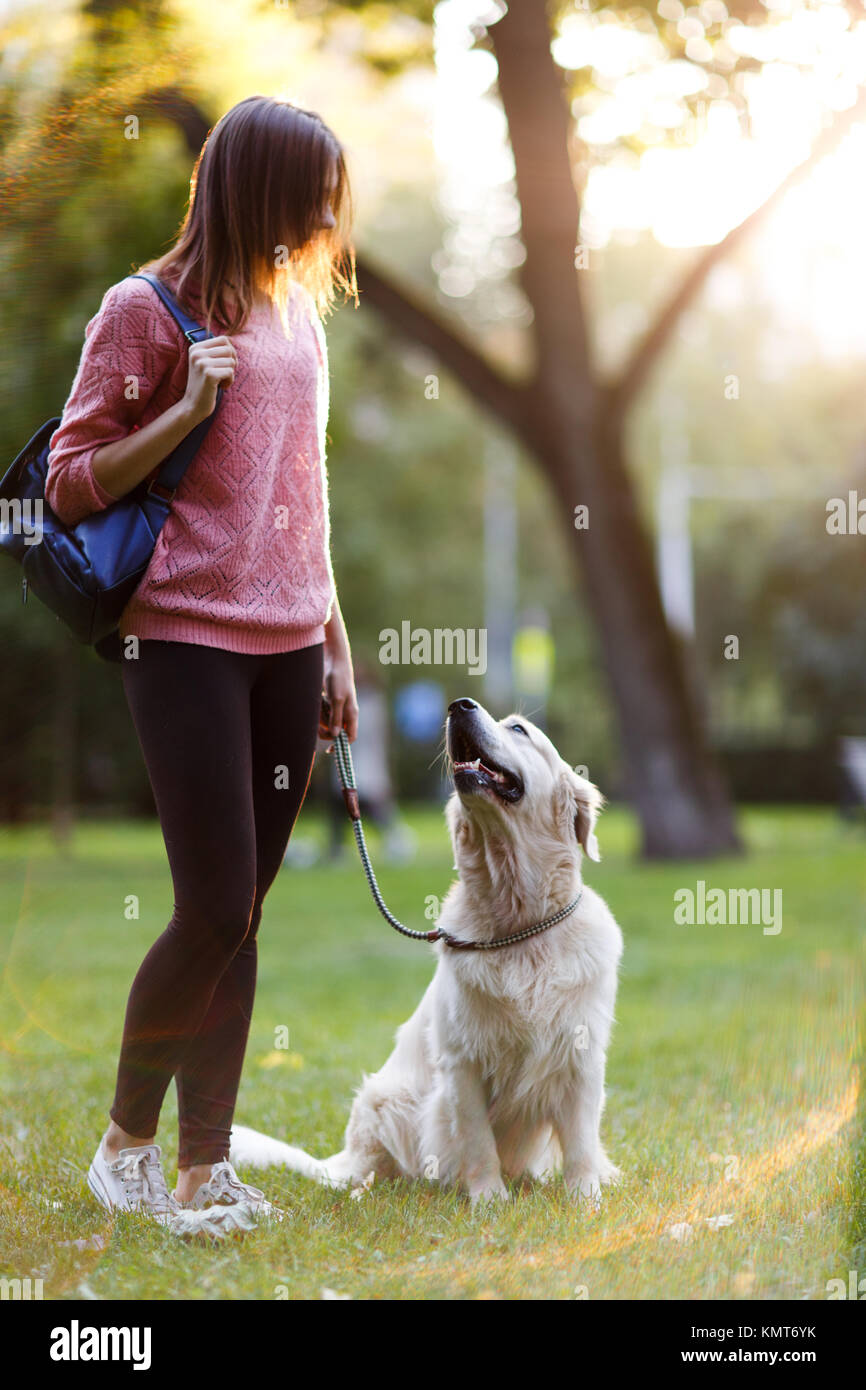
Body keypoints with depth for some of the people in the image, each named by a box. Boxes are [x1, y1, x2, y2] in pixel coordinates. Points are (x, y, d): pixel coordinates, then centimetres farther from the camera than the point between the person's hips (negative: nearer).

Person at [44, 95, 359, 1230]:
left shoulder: (300, 312, 15)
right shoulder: (147, 309, -5)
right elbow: (70, 485, -5)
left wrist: (336, 646, 19)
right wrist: (190, 405, -16)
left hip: (287, 648, 6)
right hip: (187, 642, -6)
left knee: (242, 918, 6)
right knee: (215, 910, -8)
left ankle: (205, 1167, 13)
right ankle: (125, 1136, 14)